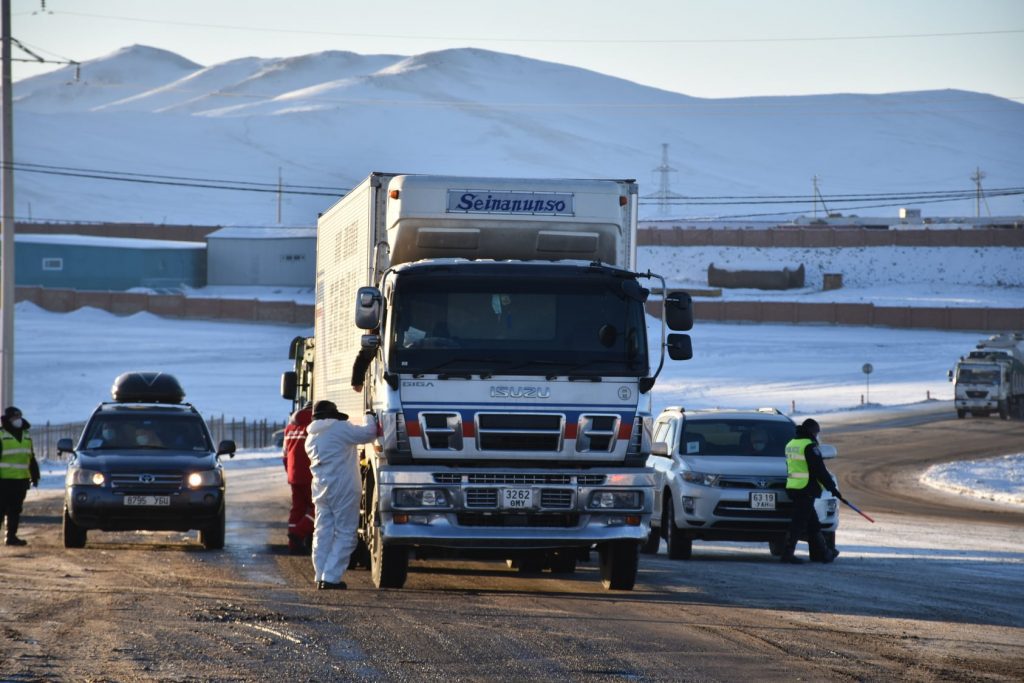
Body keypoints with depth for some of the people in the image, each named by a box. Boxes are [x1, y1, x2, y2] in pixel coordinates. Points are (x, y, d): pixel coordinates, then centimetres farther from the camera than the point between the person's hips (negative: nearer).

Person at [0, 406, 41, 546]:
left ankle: (12, 536, 11)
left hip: (21, 480, 6)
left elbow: (31, 459, 24)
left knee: (15, 510, 7)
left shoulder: (26, 436, 17)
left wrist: (34, 476, 20)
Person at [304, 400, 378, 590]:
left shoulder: (311, 437, 14)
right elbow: (369, 433, -8)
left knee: (322, 533, 10)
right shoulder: (340, 429, -9)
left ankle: (321, 577, 8)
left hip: (320, 489, 7)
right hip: (343, 489, -7)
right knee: (345, 534, -3)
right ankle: (331, 578, -10)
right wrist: (371, 419, 13)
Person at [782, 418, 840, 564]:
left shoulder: (791, 444, 16)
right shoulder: (809, 446, -12)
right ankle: (787, 553, -9)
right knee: (799, 522, -7)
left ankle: (822, 552, 21)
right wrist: (832, 487, -5)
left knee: (813, 523, 15)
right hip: (806, 490, -9)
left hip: (792, 487, 9)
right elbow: (820, 470, -14)